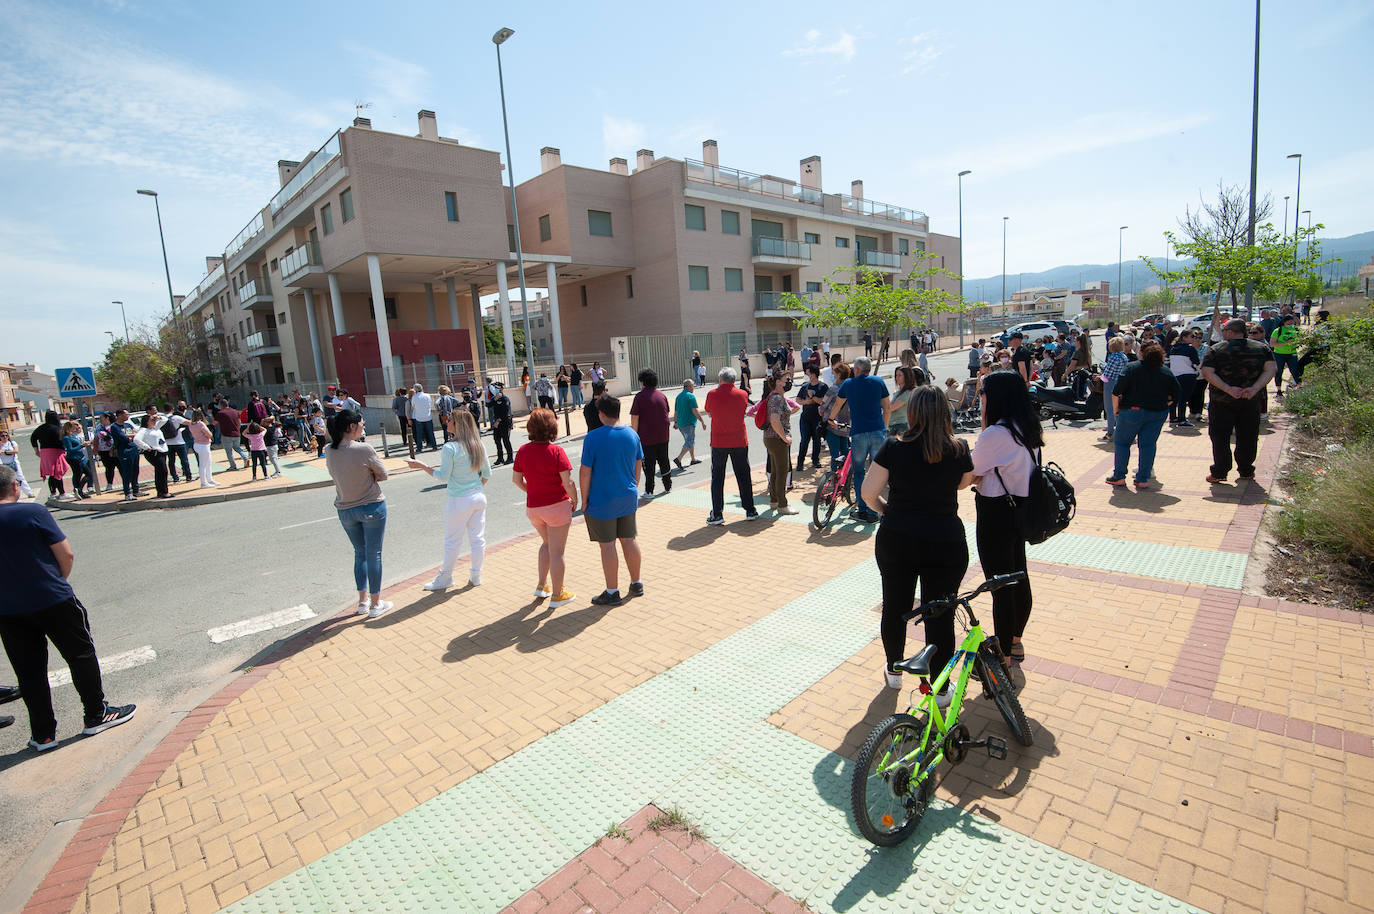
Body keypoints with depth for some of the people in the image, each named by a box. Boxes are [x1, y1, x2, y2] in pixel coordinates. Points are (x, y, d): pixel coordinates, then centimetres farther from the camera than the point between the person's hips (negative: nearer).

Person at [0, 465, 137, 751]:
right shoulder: (33, 512, -14)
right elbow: (66, 554, -11)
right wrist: (59, 581, 6)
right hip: (53, 601, -4)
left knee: (29, 671, 12)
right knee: (81, 654, 11)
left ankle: (43, 734, 19)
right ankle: (96, 715, 20)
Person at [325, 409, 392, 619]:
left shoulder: (330, 452, -2)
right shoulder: (364, 449, -21)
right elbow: (383, 475, -10)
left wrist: (367, 476, 1)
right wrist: (372, 475, 1)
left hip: (345, 510, 5)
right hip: (372, 507, -5)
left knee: (359, 553, 20)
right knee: (374, 554, 6)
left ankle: (363, 601, 28)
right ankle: (376, 604, 16)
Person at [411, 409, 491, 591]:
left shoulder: (450, 448, -16)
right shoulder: (478, 445, 2)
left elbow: (443, 476, -13)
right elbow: (487, 473, 8)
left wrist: (422, 465, -4)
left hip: (458, 501, -6)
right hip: (479, 498, 6)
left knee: (452, 541, 7)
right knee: (478, 538, 11)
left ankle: (444, 579, 21)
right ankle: (475, 577, 22)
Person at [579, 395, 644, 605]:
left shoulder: (593, 438, -15)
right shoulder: (632, 435, 1)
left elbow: (585, 472, -14)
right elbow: (638, 466, 10)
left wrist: (585, 500, -4)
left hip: (602, 501, -5)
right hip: (628, 499, 5)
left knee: (607, 545, 3)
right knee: (629, 540, 15)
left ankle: (612, 592, 11)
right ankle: (636, 584, 27)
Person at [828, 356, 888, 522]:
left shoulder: (848, 384, 8)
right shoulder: (878, 382, 8)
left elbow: (837, 406, 21)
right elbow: (886, 408, 12)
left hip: (858, 433, 0)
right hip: (878, 432, 1)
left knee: (859, 471, 11)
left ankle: (861, 510, 12)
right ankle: (872, 512, 7)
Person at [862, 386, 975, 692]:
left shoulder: (894, 447, -10)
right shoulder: (958, 450, -6)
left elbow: (868, 492, -8)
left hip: (895, 540, 1)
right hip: (945, 543, 0)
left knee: (894, 607, 18)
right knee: (940, 615, 11)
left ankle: (894, 671, 37)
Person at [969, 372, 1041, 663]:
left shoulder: (995, 434, -23)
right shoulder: (1028, 428, 5)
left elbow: (970, 474, -15)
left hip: (996, 513, -10)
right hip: (1021, 509, 10)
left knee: (1000, 586, 1)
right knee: (1018, 577, 21)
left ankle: (1003, 658, 14)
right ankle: (1015, 642, 39)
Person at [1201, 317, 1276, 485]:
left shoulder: (1215, 350, -7)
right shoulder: (1262, 348, 4)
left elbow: (1206, 373, -17)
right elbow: (1271, 369, -4)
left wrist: (1228, 389, -18)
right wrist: (1255, 389, -11)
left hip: (1222, 402, -3)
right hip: (1251, 402, 3)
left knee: (1220, 438, 4)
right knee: (1248, 437, 15)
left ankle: (1219, 473, 5)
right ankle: (1246, 471, 25)